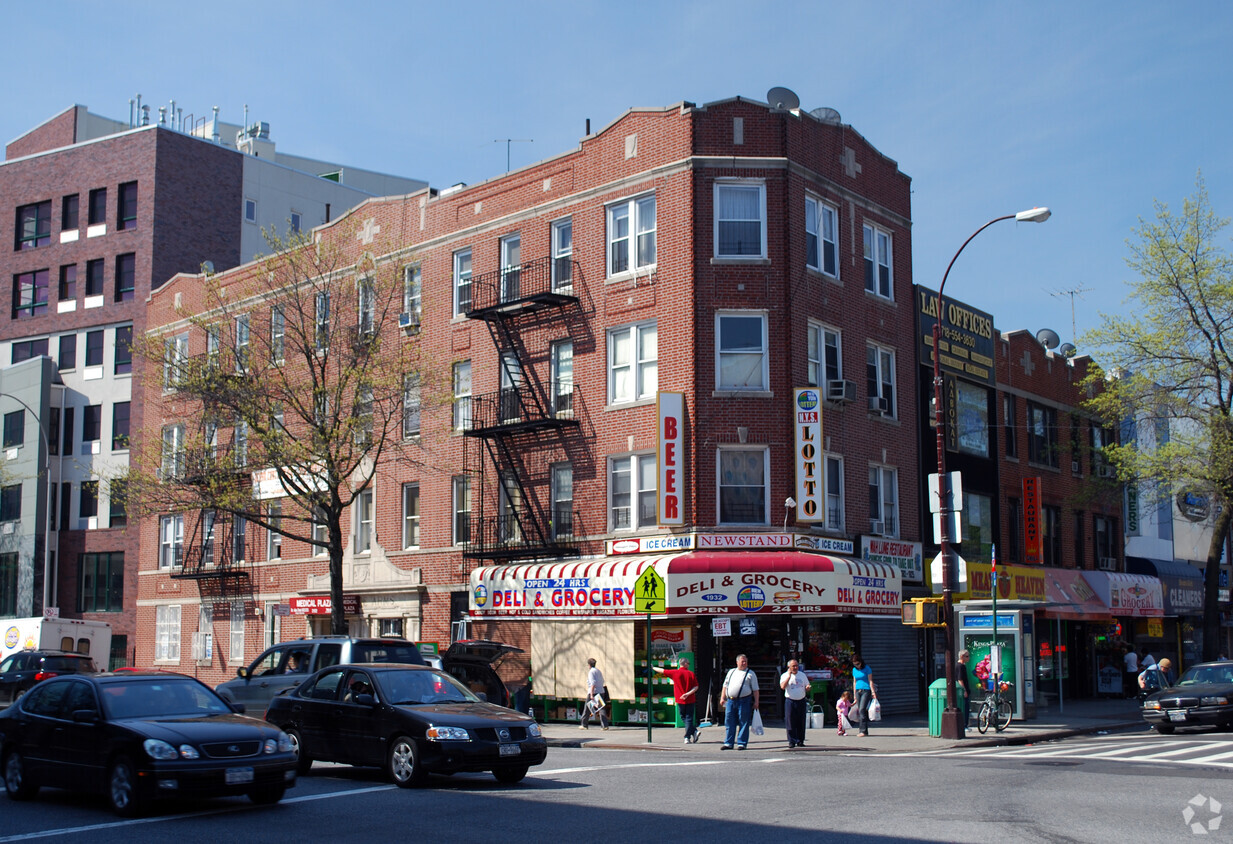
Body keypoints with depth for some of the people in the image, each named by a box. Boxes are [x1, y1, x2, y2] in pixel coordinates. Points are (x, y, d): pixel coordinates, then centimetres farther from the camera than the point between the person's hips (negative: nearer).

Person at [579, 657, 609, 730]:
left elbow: (593, 683, -18)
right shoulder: (599, 671, 16)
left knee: (587, 708, 7)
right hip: (601, 691, 7)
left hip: (593, 692, -7)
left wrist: (591, 694, -23)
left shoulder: (591, 672, -8)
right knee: (602, 709, 0)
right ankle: (605, 725, -11)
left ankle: (584, 725, 14)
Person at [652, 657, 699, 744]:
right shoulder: (691, 674, -1)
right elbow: (696, 687, -7)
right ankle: (687, 737, -2)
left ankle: (694, 731, -3)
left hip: (680, 701, -1)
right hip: (690, 700, 1)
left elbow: (662, 671, 5)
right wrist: (688, 693, -11)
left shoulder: (675, 672, -4)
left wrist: (653, 668, 19)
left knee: (684, 719, 11)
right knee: (689, 719, 5)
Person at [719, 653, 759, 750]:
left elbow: (755, 690, 3)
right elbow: (725, 686, 20)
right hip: (730, 701, 3)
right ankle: (728, 743, 12)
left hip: (744, 701, -3)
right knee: (729, 723, 5)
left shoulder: (750, 674, 6)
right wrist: (722, 698, 11)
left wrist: (756, 702, -4)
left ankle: (741, 743, 6)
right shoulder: (731, 672, 17)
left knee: (743, 723, -1)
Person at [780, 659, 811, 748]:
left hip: (801, 701, 3)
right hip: (790, 701, -3)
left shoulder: (802, 675, 13)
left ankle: (800, 741, 11)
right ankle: (792, 741, -1)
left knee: (801, 722, 3)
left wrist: (807, 688, -7)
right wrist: (789, 676, -18)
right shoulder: (785, 675, 2)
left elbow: (807, 688, 17)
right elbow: (782, 686, -14)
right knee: (791, 722, -6)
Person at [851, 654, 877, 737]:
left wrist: (873, 692, -10)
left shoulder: (867, 668, -4)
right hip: (858, 691, 6)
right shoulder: (854, 670, 12)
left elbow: (870, 681, -4)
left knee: (862, 710, -16)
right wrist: (855, 694, 18)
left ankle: (863, 730, -18)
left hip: (866, 690, -6)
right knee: (859, 711, 1)